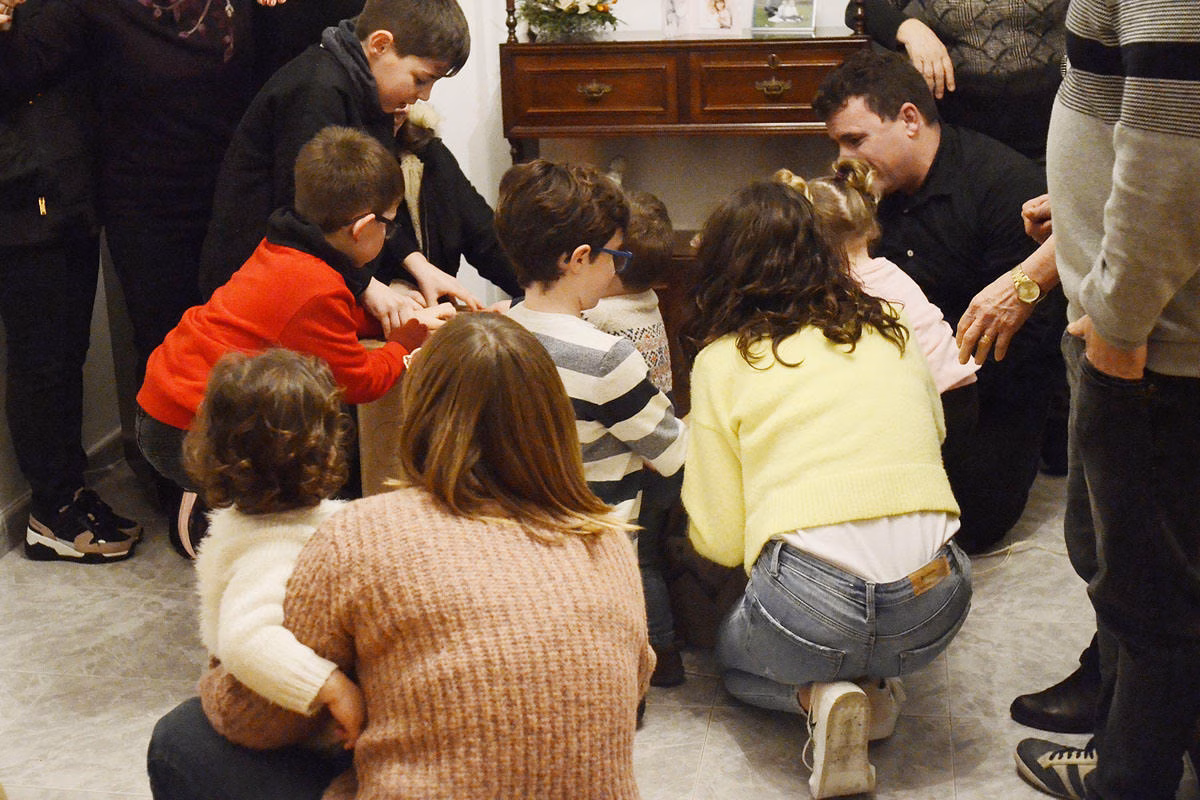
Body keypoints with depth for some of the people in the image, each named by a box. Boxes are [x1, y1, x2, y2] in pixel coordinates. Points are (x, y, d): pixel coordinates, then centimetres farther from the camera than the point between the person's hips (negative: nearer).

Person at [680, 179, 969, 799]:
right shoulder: (891, 333, 14)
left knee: (733, 653, 30)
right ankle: (875, 681, 9)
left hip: (815, 606, -4)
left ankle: (821, 694, -1)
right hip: (936, 608, 4)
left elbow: (719, 541, 4)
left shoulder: (722, 359, 4)